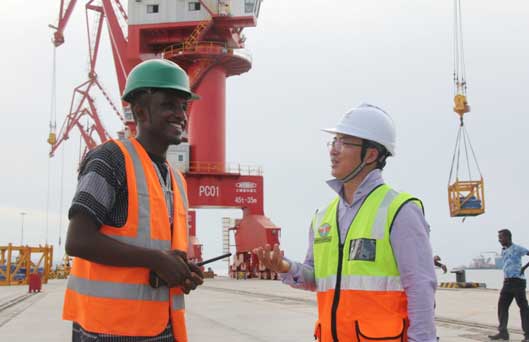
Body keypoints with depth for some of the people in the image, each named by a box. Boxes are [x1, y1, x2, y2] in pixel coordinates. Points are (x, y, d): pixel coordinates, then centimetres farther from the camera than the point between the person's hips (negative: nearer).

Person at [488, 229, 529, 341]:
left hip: (518, 281, -8)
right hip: (507, 282, 8)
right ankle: (503, 332, 6)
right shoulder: (503, 251, 15)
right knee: (502, 305, 3)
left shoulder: (517, 249, -10)